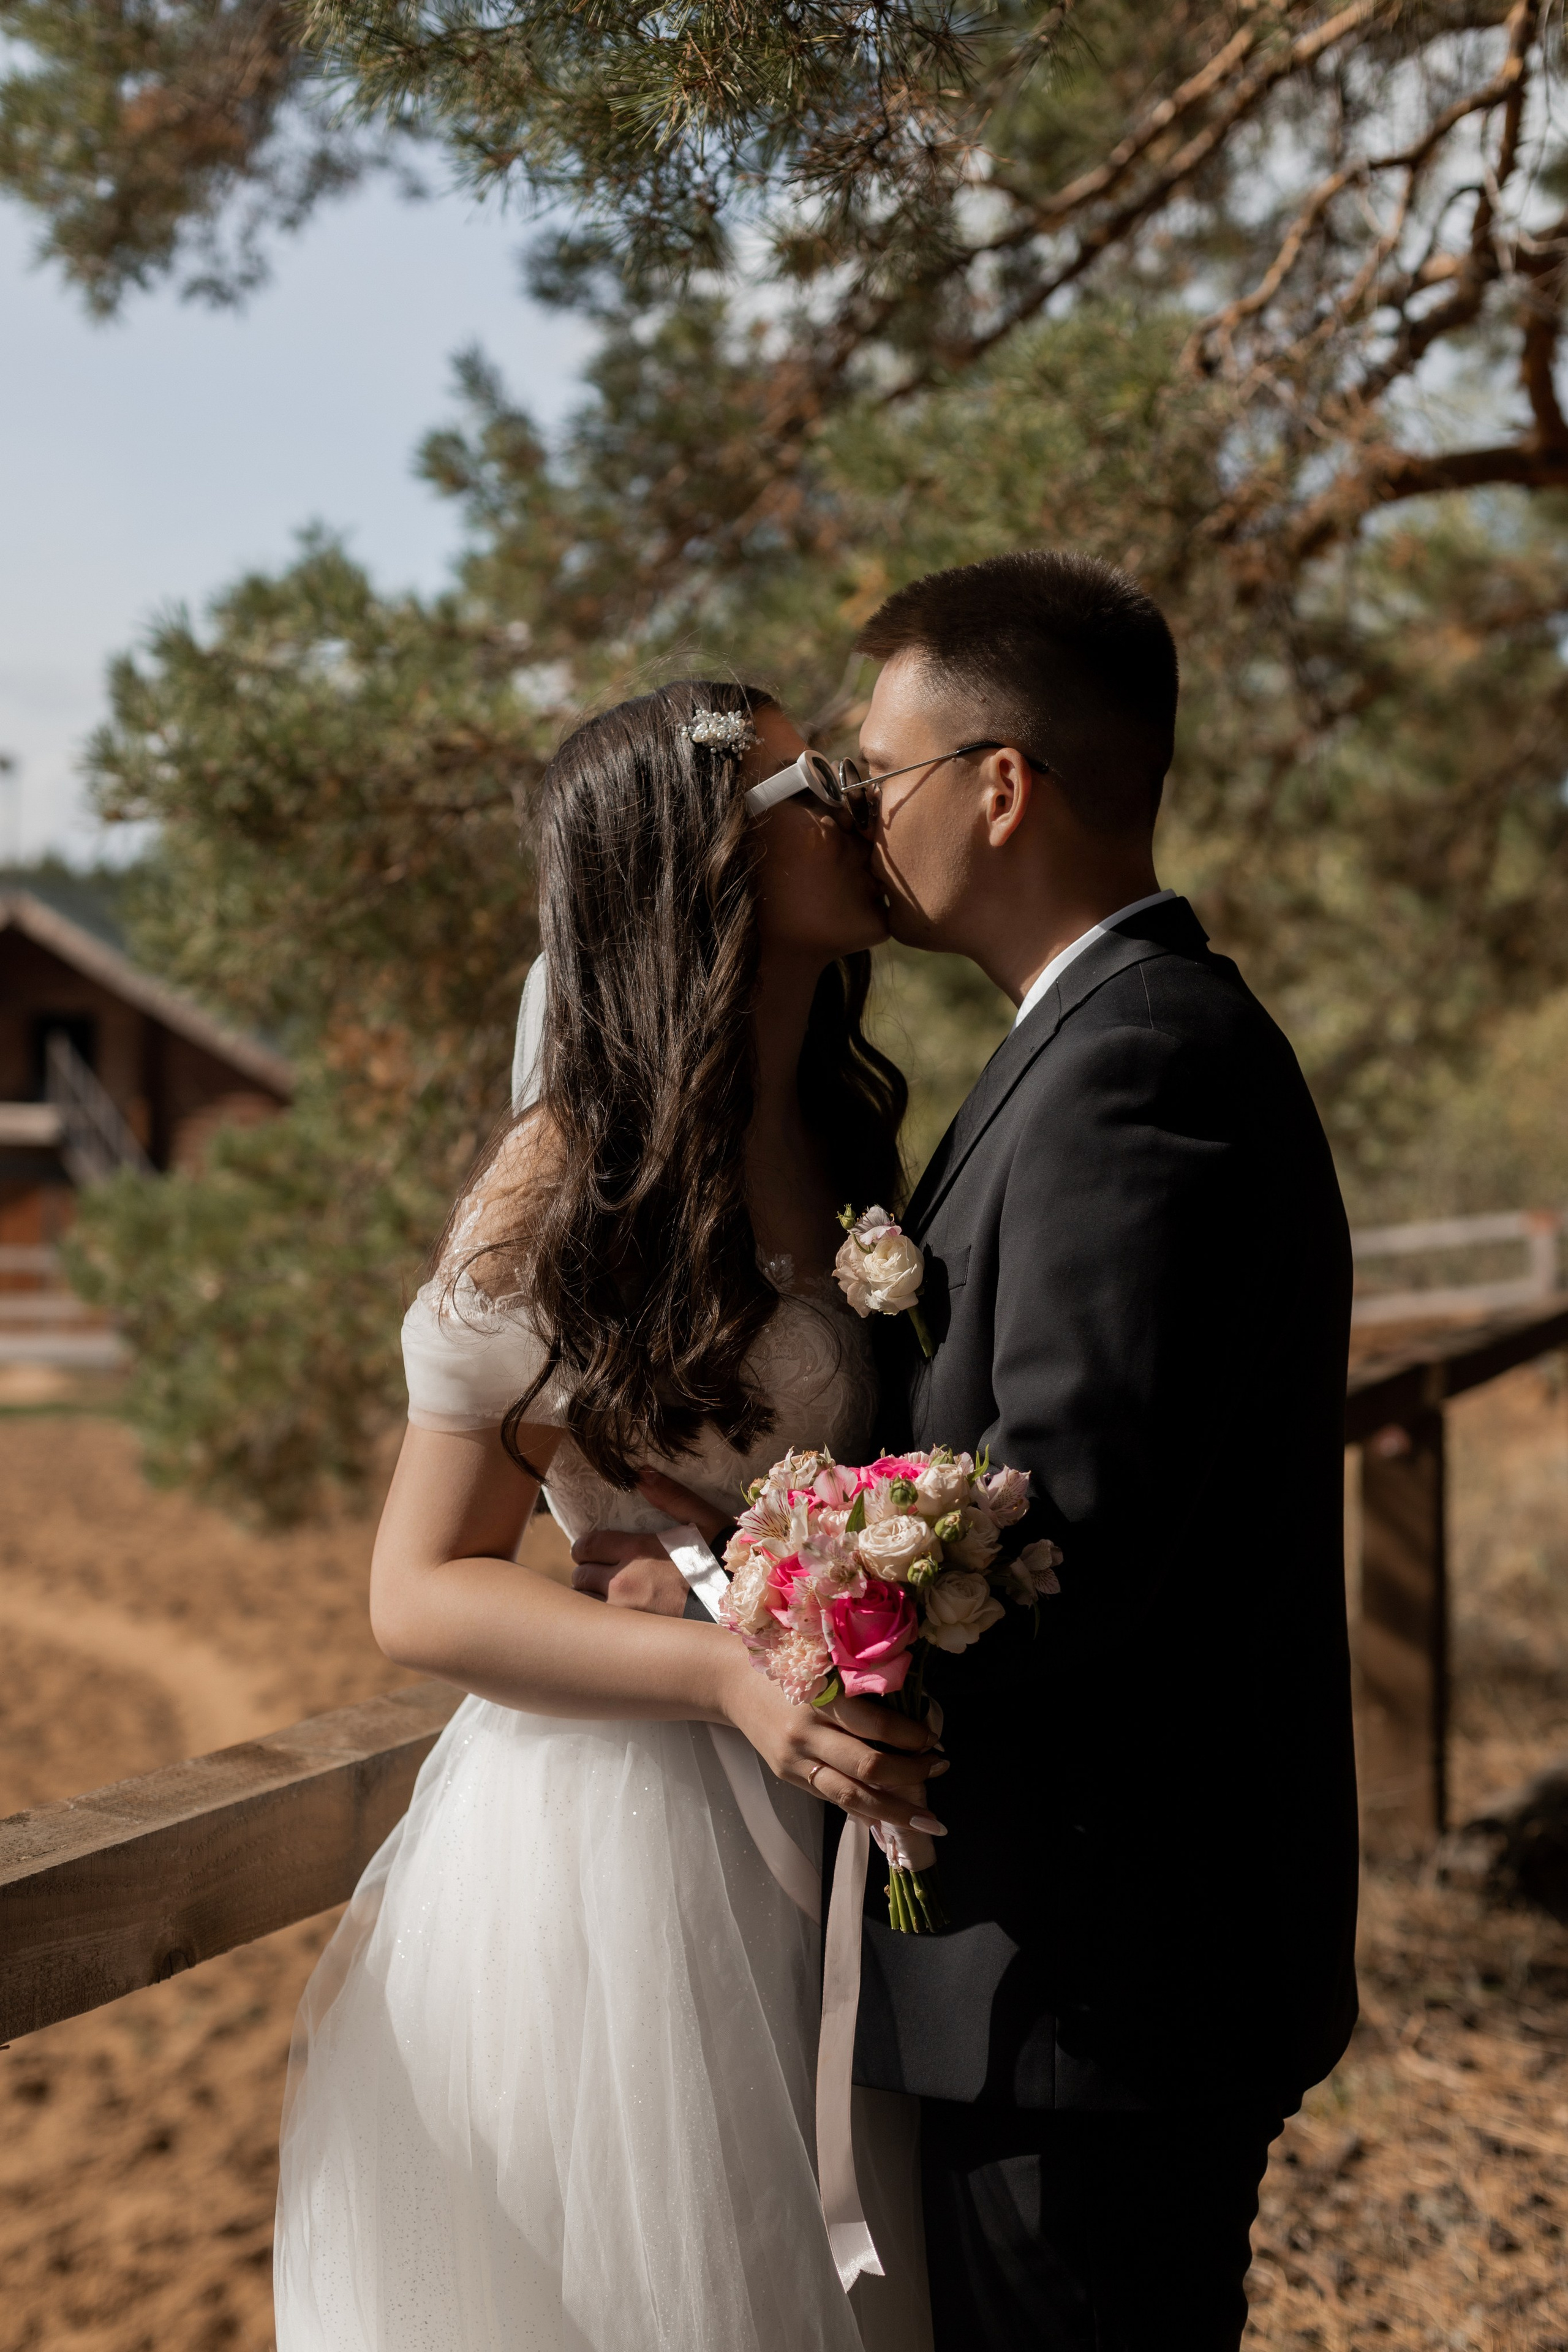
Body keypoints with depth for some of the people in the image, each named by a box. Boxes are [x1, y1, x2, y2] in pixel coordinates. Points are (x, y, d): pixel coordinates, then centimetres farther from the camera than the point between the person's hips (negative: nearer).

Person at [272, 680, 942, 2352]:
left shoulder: (844, 1143, 6)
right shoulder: (568, 1181, -14)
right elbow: (420, 1595, -13)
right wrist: (732, 1676, -25)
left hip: (814, 1827, 7)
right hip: (613, 1831, -6)